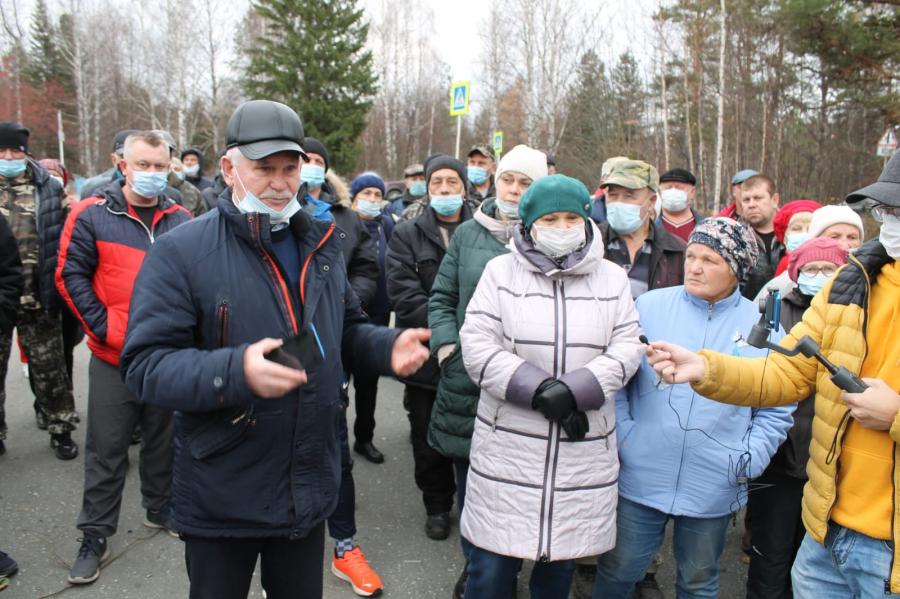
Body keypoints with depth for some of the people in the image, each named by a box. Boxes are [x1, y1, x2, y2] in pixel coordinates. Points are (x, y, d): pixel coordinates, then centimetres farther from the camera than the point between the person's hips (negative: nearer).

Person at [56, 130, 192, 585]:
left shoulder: (182, 220, 5)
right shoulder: (92, 215, -4)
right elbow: (70, 275, -6)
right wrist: (105, 328, -13)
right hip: (113, 357, -3)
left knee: (163, 441, 17)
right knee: (106, 451, 6)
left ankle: (161, 509, 35)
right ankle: (95, 535, 20)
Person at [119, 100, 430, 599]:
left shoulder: (321, 245, 6)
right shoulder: (181, 251, -13)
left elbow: (346, 331, 16)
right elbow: (145, 364, -18)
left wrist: (388, 347, -6)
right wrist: (235, 371, -35)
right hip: (221, 501, -4)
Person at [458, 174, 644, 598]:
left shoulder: (612, 278, 8)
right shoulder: (501, 271, 1)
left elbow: (626, 348, 0)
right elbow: (477, 346, -7)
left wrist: (573, 390, -16)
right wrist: (539, 390, -17)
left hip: (583, 450, 2)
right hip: (509, 447, -2)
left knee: (561, 560, 16)